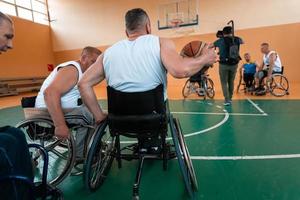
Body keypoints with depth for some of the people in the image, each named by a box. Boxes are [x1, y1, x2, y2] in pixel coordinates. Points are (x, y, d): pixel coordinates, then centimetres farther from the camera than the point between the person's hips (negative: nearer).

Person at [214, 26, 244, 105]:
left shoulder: (220, 41, -5)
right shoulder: (237, 39, 3)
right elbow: (242, 42, 28)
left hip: (224, 64, -3)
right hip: (234, 64, 3)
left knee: (224, 82, 4)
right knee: (231, 82, 17)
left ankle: (227, 100, -4)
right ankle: (230, 98, 28)